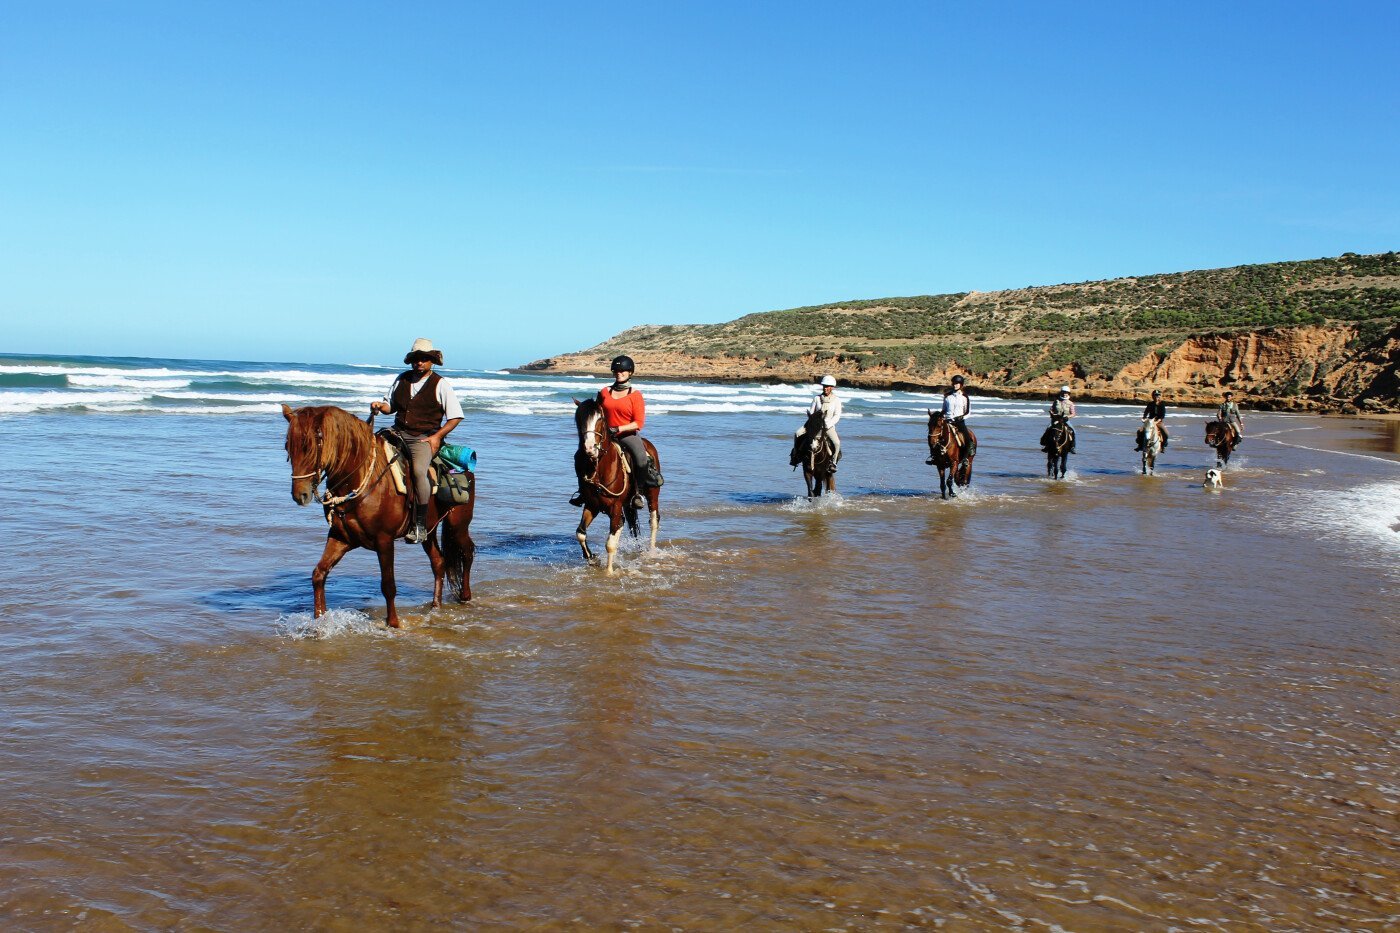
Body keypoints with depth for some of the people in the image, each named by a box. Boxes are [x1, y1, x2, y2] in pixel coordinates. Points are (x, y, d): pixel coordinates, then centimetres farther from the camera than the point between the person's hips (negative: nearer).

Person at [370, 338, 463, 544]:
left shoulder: (441, 384, 1)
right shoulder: (402, 379, 15)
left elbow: (456, 416, 0)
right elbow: (391, 406, 24)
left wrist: (437, 436, -11)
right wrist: (381, 406, 0)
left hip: (424, 438, -5)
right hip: (398, 434, 6)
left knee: (418, 471, -32)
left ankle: (420, 525, -24)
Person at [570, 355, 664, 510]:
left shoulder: (635, 395, -3)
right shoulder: (604, 392, 9)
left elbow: (638, 423, -9)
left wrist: (618, 429, -20)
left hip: (628, 434, -4)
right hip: (606, 434, 4)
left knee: (642, 460, -32)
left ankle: (638, 492, -10)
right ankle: (584, 492, 0)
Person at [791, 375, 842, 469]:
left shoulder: (836, 399, -1)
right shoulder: (817, 398, 4)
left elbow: (837, 415, -6)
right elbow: (811, 412, 7)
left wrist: (828, 424, -19)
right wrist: (810, 416, -16)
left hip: (829, 426, -2)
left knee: (836, 442, -28)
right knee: (797, 434, -18)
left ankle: (833, 462, -8)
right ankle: (795, 455, -3)